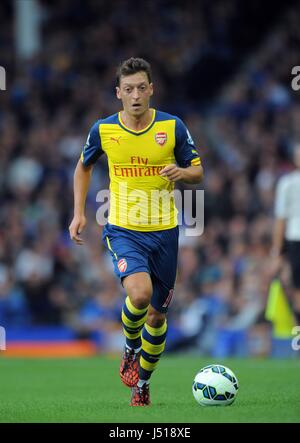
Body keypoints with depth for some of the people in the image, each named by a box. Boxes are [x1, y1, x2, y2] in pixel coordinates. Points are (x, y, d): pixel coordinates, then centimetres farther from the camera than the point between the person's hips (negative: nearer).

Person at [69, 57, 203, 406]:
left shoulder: (172, 126, -4)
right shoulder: (103, 129, -3)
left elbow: (197, 172, 5)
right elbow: (83, 167, 16)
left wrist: (181, 172, -19)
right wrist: (79, 213, 7)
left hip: (164, 231, 2)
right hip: (123, 230, -1)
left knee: (157, 316, 9)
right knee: (139, 293, -28)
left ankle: (141, 384, 30)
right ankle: (130, 349, 2)